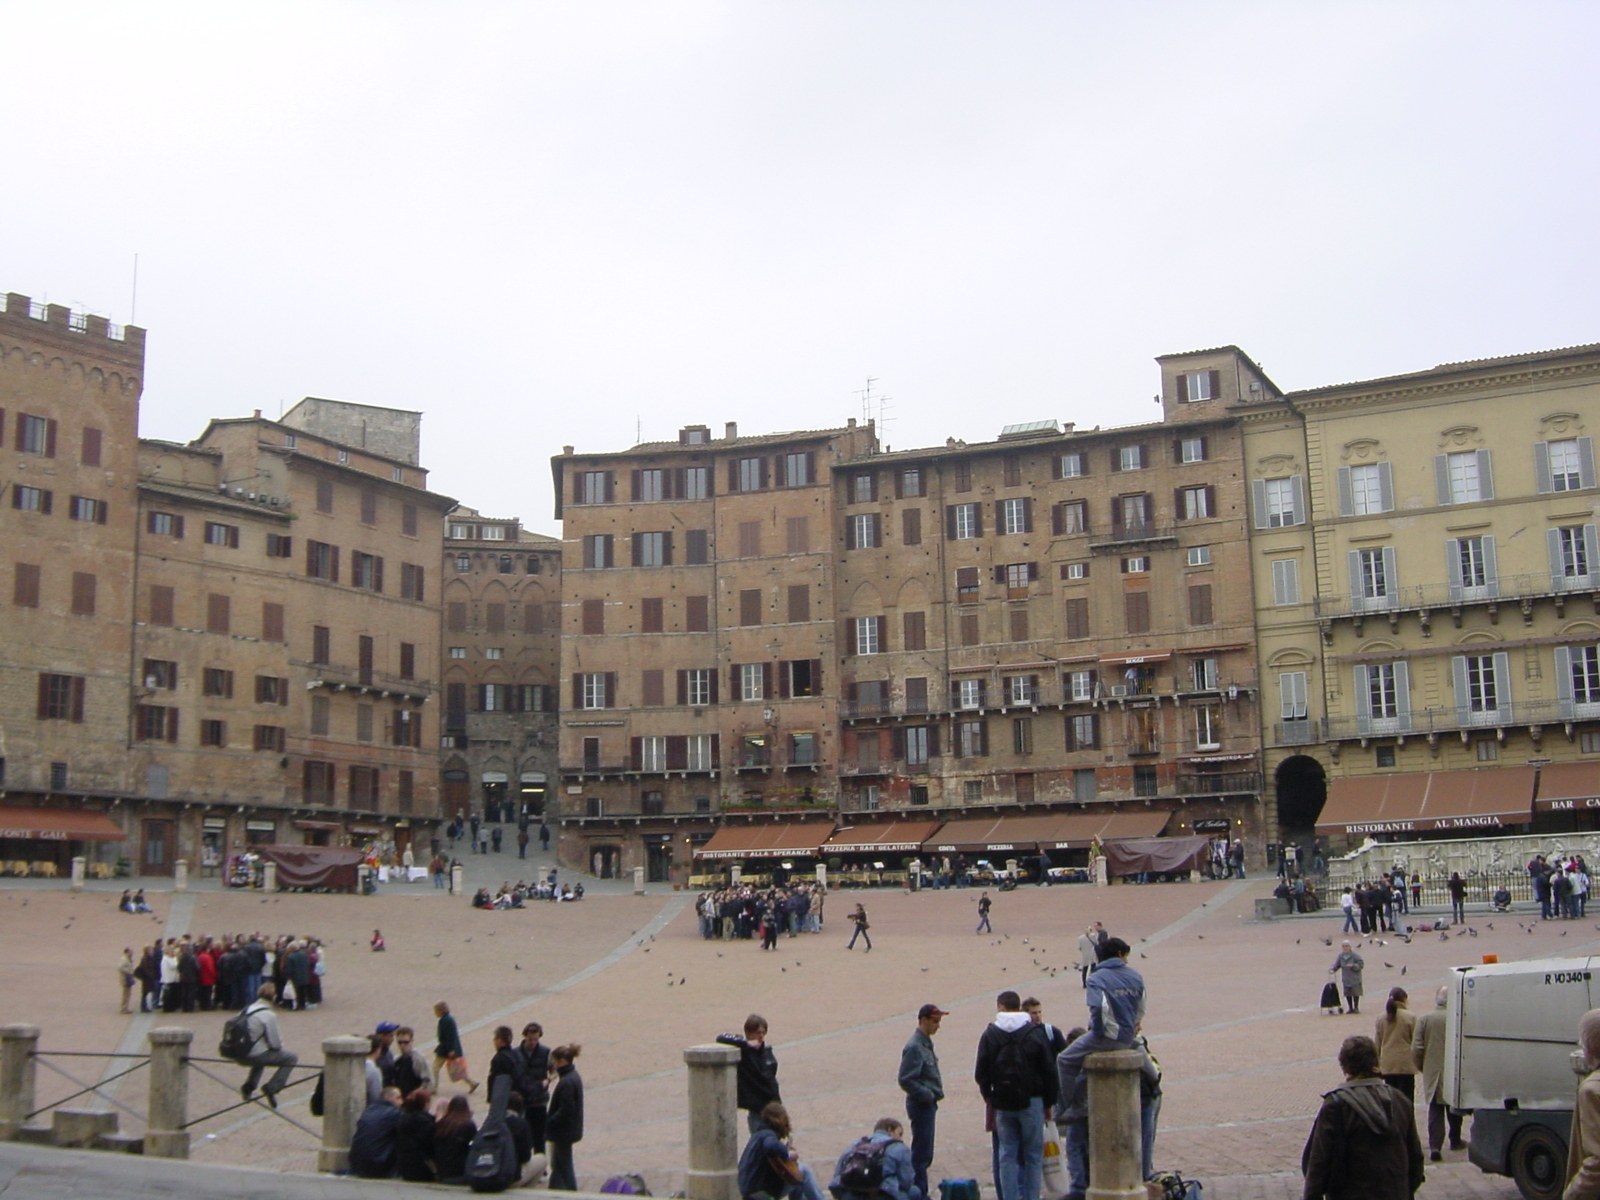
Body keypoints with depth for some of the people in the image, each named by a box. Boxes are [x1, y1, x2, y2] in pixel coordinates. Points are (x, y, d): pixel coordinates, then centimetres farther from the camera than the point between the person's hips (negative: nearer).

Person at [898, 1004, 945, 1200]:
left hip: (928, 1105, 10)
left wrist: (933, 1095, 9)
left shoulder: (926, 1043, 12)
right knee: (921, 1154, -4)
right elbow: (906, 1081, -22)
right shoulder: (914, 1046, -18)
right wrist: (928, 1095, -16)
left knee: (924, 1154, 15)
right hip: (921, 1105, -10)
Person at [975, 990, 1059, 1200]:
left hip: (1003, 1103, 1)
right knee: (1033, 1155, 5)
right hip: (1031, 1101, -1)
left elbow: (981, 1072, 2)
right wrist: (1049, 1102, 8)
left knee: (1007, 1155, 6)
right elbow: (1048, 1070, 0)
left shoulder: (990, 1034, 1)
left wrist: (989, 1097, 14)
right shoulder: (1036, 1033, -2)